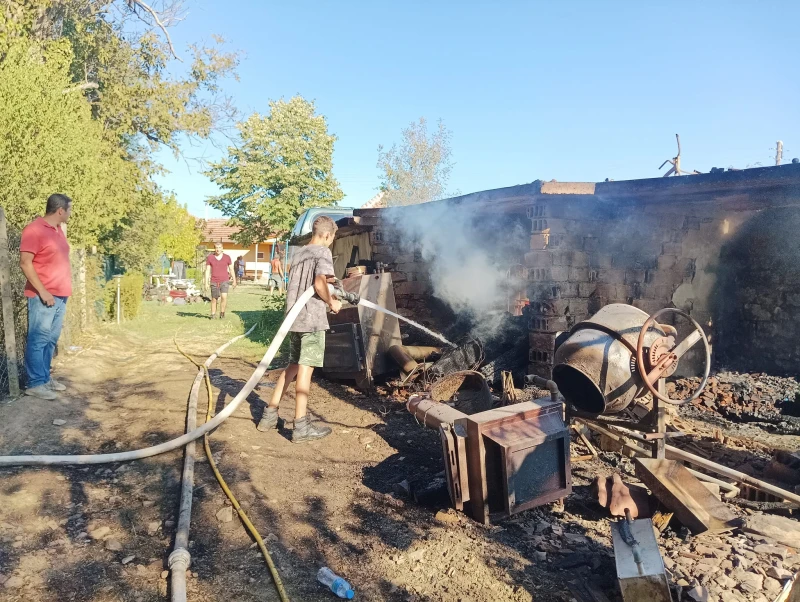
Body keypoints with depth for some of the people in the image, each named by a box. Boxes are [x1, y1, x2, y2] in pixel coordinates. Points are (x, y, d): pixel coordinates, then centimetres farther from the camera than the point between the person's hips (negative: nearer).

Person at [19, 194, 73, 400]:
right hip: (43, 296, -8)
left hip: (60, 295, 8)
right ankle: (35, 383, 1)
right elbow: (25, 263, -15)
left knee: (51, 340, 12)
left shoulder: (58, 230, 15)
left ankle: (45, 377, 19)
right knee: (38, 340, -4)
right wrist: (43, 291, -19)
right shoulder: (34, 229, -11)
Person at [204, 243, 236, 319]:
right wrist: (206, 282, -6)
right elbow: (207, 270, -1)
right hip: (214, 282, 1)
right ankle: (213, 315, 23)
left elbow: (231, 270, 5)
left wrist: (234, 281, 5)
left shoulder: (227, 257, -1)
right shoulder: (209, 258, -2)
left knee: (224, 297, -19)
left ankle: (222, 313, -2)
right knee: (214, 299, 8)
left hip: (224, 281, -1)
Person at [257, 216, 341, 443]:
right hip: (312, 318, -8)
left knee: (293, 366, 18)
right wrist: (331, 302, -5)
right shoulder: (322, 252, -6)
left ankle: (270, 415, 21)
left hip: (294, 317, 8)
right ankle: (301, 426, -1)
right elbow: (319, 283, -20)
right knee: (305, 369, -5)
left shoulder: (299, 253, 17)